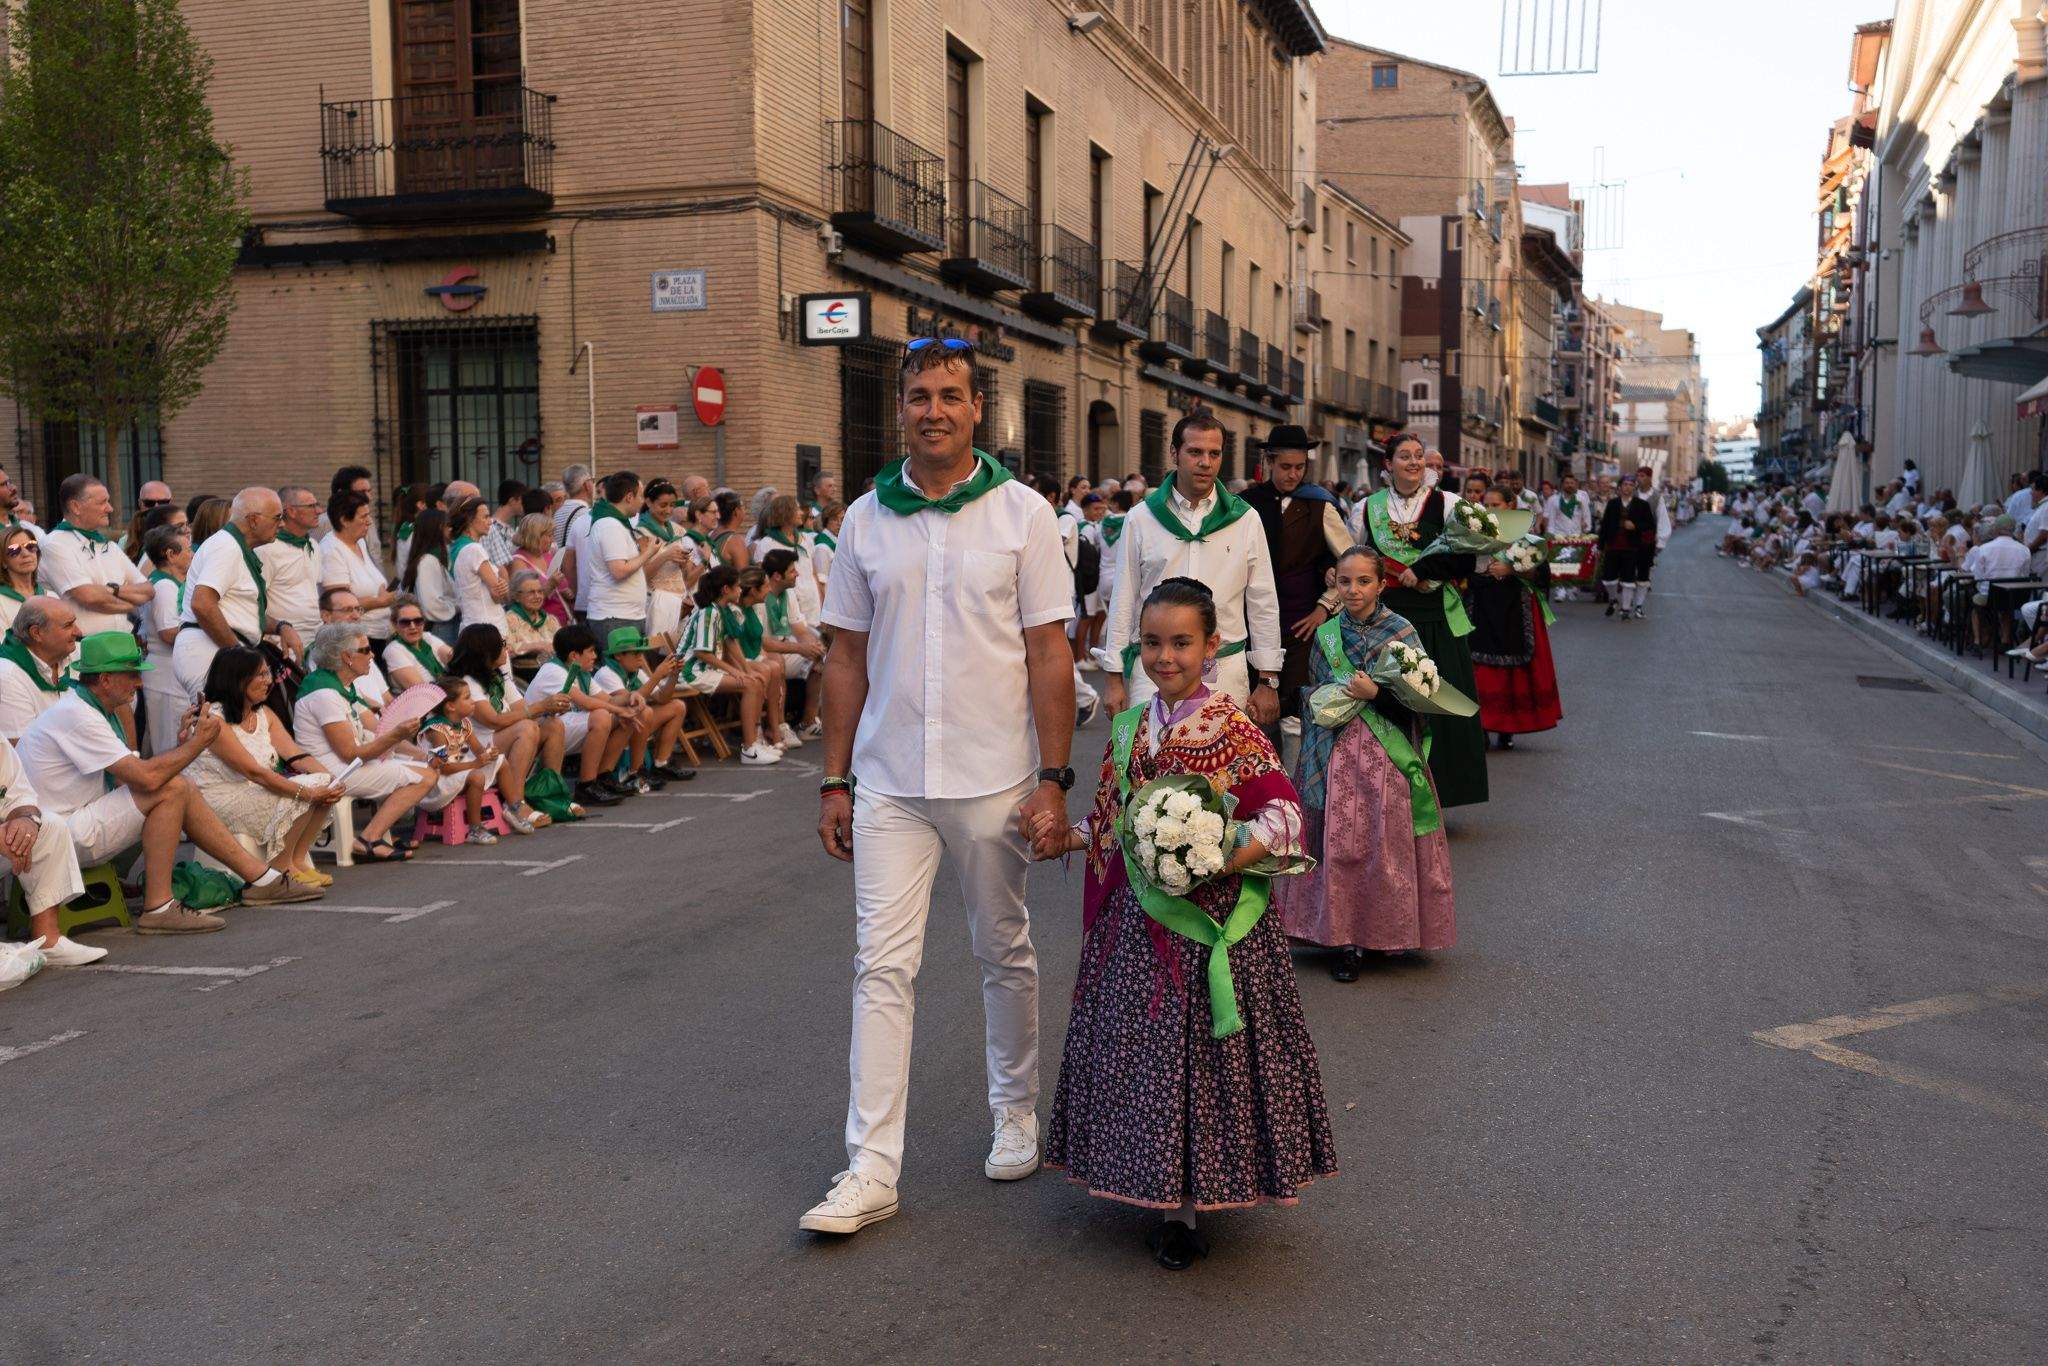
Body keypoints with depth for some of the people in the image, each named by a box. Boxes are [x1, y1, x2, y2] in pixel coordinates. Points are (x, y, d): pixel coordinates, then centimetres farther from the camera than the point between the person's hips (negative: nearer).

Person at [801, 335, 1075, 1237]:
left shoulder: (1021, 513, -1)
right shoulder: (866, 520, 5)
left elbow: (1049, 656, -3)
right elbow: (848, 658, 9)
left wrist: (1053, 779, -8)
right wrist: (835, 780, 6)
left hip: (993, 780, -1)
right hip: (890, 781, 2)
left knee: (1005, 956, 13)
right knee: (882, 966, -3)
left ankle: (1016, 1115, 33)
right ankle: (871, 1167, 2)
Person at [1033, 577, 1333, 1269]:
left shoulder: (1232, 731, -12)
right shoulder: (1131, 729, 7)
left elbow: (1284, 816, -16)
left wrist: (1214, 864, -25)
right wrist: (1068, 838, 0)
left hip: (1210, 919, -6)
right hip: (1139, 922, 6)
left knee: (1201, 1049, 1)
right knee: (1142, 1048, 11)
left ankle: (1183, 1210, 14)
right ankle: (1169, 1194, 27)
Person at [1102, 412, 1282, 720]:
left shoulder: (1245, 520, 6)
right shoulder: (1141, 518, 4)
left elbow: (1263, 603, 8)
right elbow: (1123, 601, 7)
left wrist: (1268, 681, 6)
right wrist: (1114, 677, 4)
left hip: (1225, 669, 1)